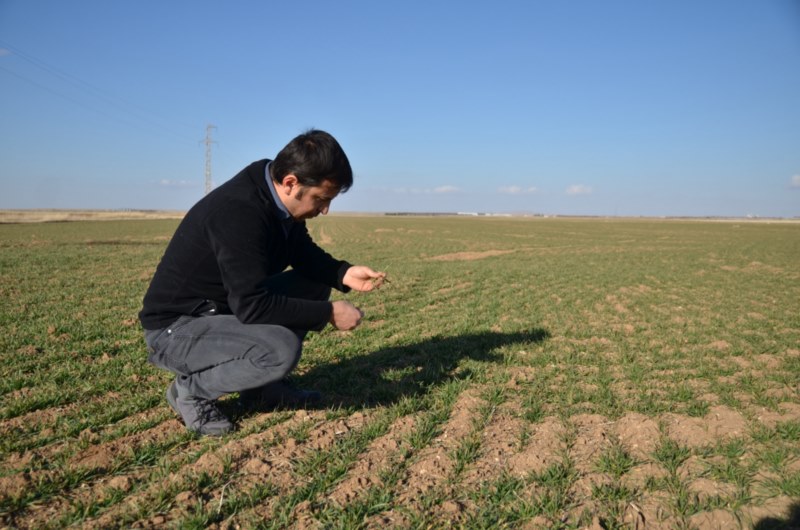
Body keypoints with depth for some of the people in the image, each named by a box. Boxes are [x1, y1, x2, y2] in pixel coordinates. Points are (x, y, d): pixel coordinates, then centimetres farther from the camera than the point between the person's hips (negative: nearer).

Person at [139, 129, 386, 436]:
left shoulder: (279, 200, -4)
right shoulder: (239, 212, -30)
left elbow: (305, 254, 11)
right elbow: (252, 306, -32)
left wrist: (344, 273, -8)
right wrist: (328, 313, -24)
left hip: (228, 307, 9)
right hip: (175, 328, -9)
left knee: (315, 283, 2)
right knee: (282, 348, -31)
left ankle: (263, 385, 10)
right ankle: (191, 390, -3)